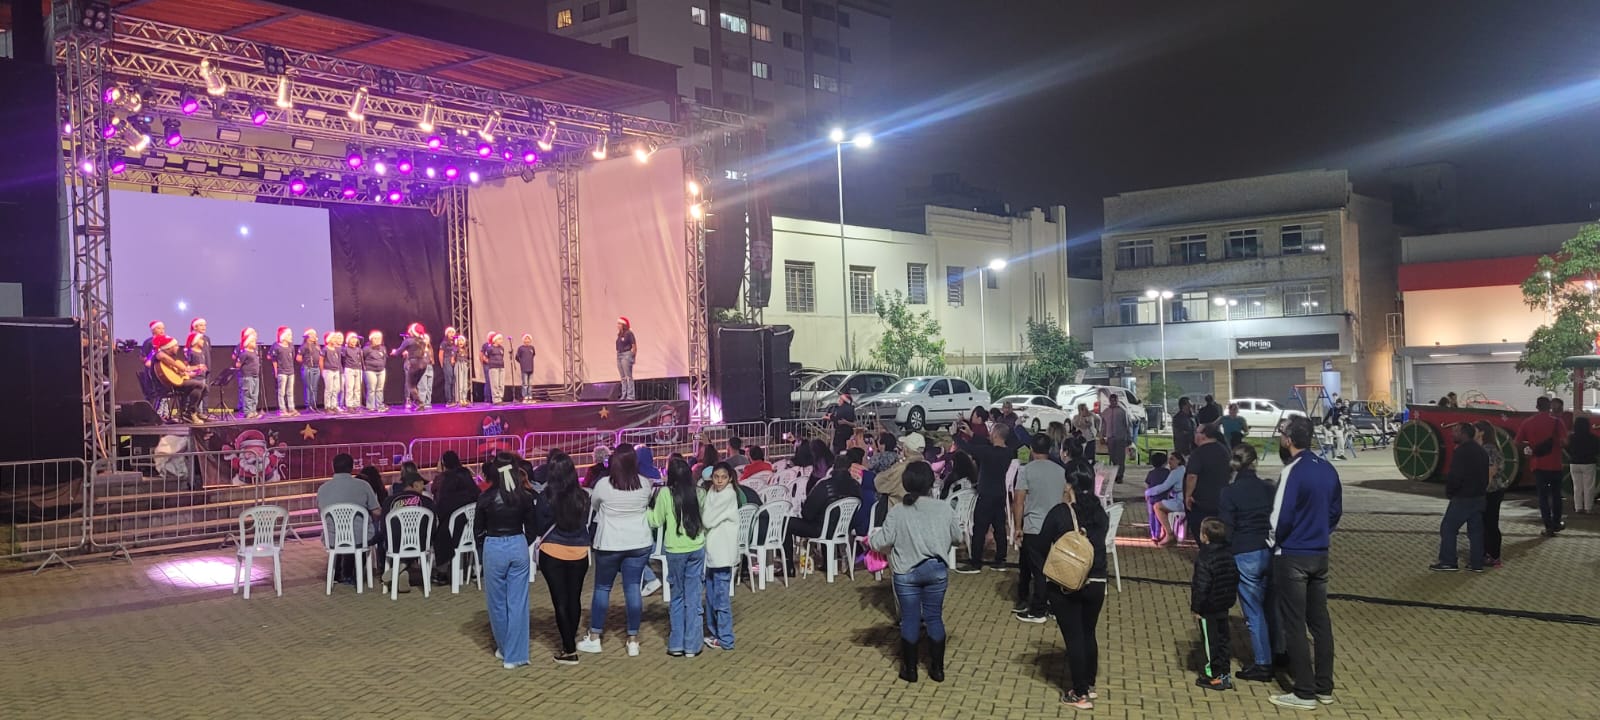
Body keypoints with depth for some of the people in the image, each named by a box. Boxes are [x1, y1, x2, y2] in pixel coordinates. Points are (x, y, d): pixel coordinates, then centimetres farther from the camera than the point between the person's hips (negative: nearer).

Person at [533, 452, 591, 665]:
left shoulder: (546, 499, -15)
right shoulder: (583, 497, -7)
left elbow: (540, 527, -3)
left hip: (552, 553, -3)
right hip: (579, 552, 3)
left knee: (560, 600, 3)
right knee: (574, 598, 16)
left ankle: (569, 650, 4)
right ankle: (571, 639, 31)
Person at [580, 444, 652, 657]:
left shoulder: (603, 484, -12)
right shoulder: (644, 484, -4)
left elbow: (593, 503, 7)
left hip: (609, 544, -2)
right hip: (639, 543, 2)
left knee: (602, 588, 12)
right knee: (633, 588, 5)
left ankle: (594, 637, 18)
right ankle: (633, 640, 9)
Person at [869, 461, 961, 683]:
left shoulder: (897, 511, -12)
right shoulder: (945, 509, -7)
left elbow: (881, 542, -9)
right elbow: (957, 538, 7)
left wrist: (870, 539, 12)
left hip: (906, 572, -1)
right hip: (937, 569, 1)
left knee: (910, 619, 9)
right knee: (934, 617, 13)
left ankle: (910, 669, 18)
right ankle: (937, 669, 20)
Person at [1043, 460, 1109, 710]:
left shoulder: (1060, 513, -15)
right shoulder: (1101, 514, -2)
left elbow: (1042, 544, -7)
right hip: (1096, 584, 4)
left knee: (1073, 637, 5)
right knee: (1088, 634, 20)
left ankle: (1080, 694, 13)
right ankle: (1089, 685, 33)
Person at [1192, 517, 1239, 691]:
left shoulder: (1204, 560, -24)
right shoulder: (1229, 553, 1)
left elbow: (1201, 587, -23)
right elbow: (1235, 578, 11)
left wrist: (1196, 608, -14)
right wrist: (1231, 597, 21)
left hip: (1209, 608, -8)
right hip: (1225, 605, 8)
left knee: (1210, 641, 3)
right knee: (1222, 639, 17)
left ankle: (1216, 676, 10)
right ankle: (1225, 673, 25)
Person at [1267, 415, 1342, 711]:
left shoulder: (1293, 471, -18)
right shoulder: (1327, 469, 5)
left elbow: (1281, 517, -18)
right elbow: (1336, 510, 13)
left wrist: (1273, 542, 0)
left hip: (1292, 557, -7)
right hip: (1320, 554, 7)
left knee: (1294, 625, 0)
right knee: (1320, 620, 14)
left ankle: (1304, 693, 5)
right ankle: (1324, 687, 21)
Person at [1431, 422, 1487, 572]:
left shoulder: (1461, 451, -18)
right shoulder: (1481, 451, 12)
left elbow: (1455, 476, -23)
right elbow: (1485, 474, 17)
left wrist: (1449, 491, -8)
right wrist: (1481, 489, 19)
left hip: (1462, 498, -9)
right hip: (1478, 497, 9)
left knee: (1448, 528, -1)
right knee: (1475, 530, 11)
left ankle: (1448, 562, -1)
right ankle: (1476, 563, 13)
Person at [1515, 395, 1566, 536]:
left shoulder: (1528, 423, -2)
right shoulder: (1556, 421, -7)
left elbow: (1518, 443, -3)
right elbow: (1564, 441, -16)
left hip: (1538, 465, 1)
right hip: (1554, 464, -1)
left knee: (1543, 496, 6)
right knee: (1556, 494, 17)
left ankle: (1549, 527, 4)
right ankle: (1556, 523, 25)